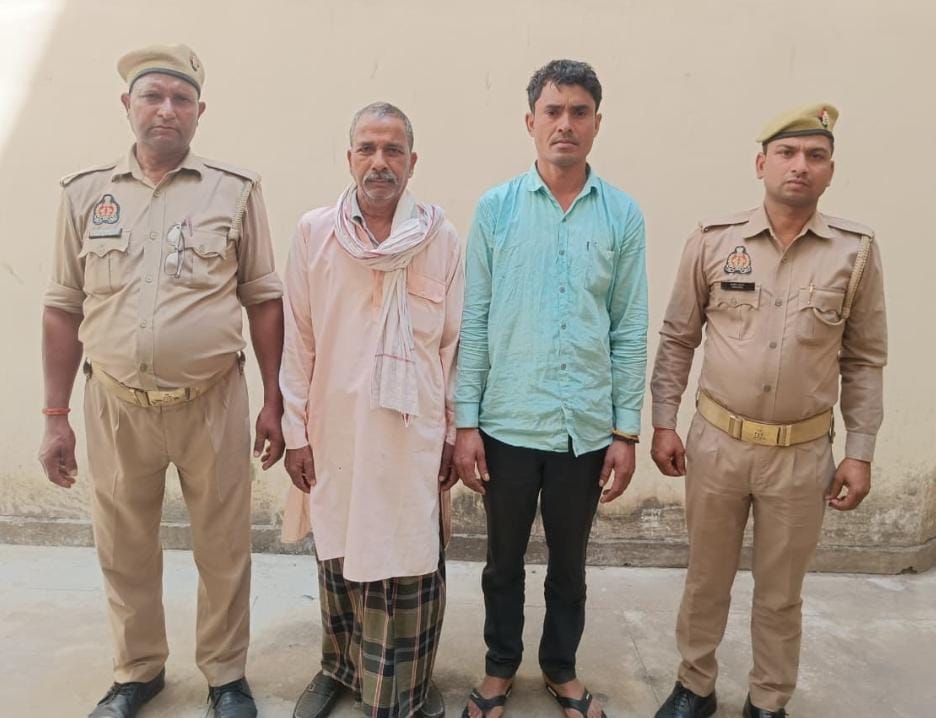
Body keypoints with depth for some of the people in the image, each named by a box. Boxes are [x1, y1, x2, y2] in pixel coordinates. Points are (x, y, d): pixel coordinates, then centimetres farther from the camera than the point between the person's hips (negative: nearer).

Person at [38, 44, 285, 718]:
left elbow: (264, 301, 0)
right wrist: (55, 417, 6)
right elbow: (64, 309, 7)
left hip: (212, 403, -2)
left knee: (224, 550, 10)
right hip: (116, 406, 2)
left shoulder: (236, 191, 0)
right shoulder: (86, 193, 5)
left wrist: (275, 403, -2)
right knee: (125, 552, 16)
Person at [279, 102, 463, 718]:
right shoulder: (314, 233, -2)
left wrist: (453, 432, 2)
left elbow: (455, 344, 1)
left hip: (414, 436, -1)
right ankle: (340, 667, 40)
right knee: (339, 558, 17)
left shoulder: (443, 239, -3)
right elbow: (298, 342, 1)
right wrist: (296, 432, 1)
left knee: (410, 565, 6)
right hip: (335, 434, 2)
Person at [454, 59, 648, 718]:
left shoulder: (623, 214, 1)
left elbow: (630, 330, 2)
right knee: (505, 559, 16)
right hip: (508, 423, 0)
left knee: (570, 561, 17)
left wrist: (626, 431, 0)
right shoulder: (496, 207, -1)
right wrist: (466, 422, -4)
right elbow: (473, 322, -1)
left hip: (587, 427, 1)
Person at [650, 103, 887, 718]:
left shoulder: (856, 251, -3)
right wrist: (663, 422, -1)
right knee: (706, 579, 16)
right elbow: (677, 339, 3)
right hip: (716, 442, 0)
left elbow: (865, 360, 3)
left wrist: (860, 452, 0)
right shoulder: (714, 240, -4)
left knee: (781, 592, 15)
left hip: (803, 453, 0)